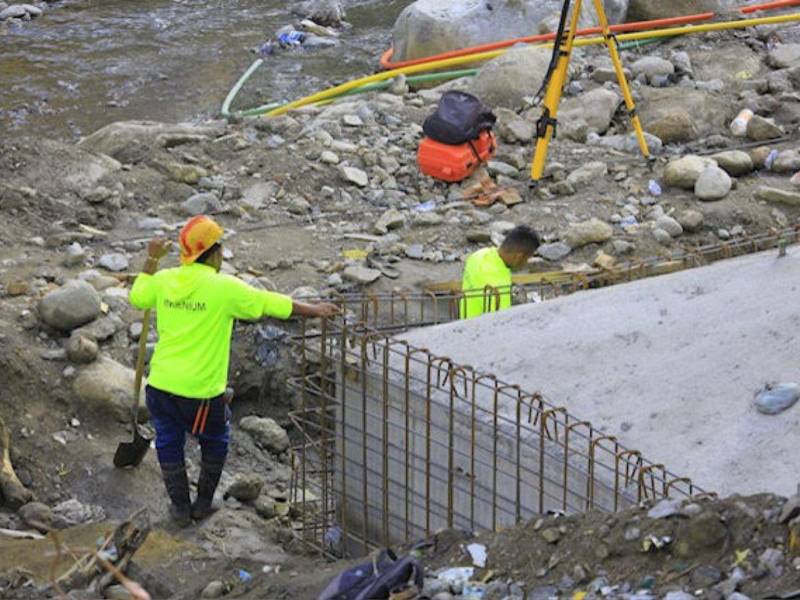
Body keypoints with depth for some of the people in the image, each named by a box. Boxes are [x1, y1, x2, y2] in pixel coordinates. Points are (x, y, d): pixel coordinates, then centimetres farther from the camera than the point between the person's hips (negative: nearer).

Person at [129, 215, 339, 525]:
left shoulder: (164, 280, -2)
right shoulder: (224, 288, -14)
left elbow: (137, 298, 19)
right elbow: (273, 304, -7)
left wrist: (151, 261, 28)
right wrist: (314, 310, 4)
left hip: (161, 384, 3)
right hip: (201, 391, -3)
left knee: (169, 442, 21)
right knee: (215, 441, 23)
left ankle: (180, 506, 26)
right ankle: (203, 503, 30)